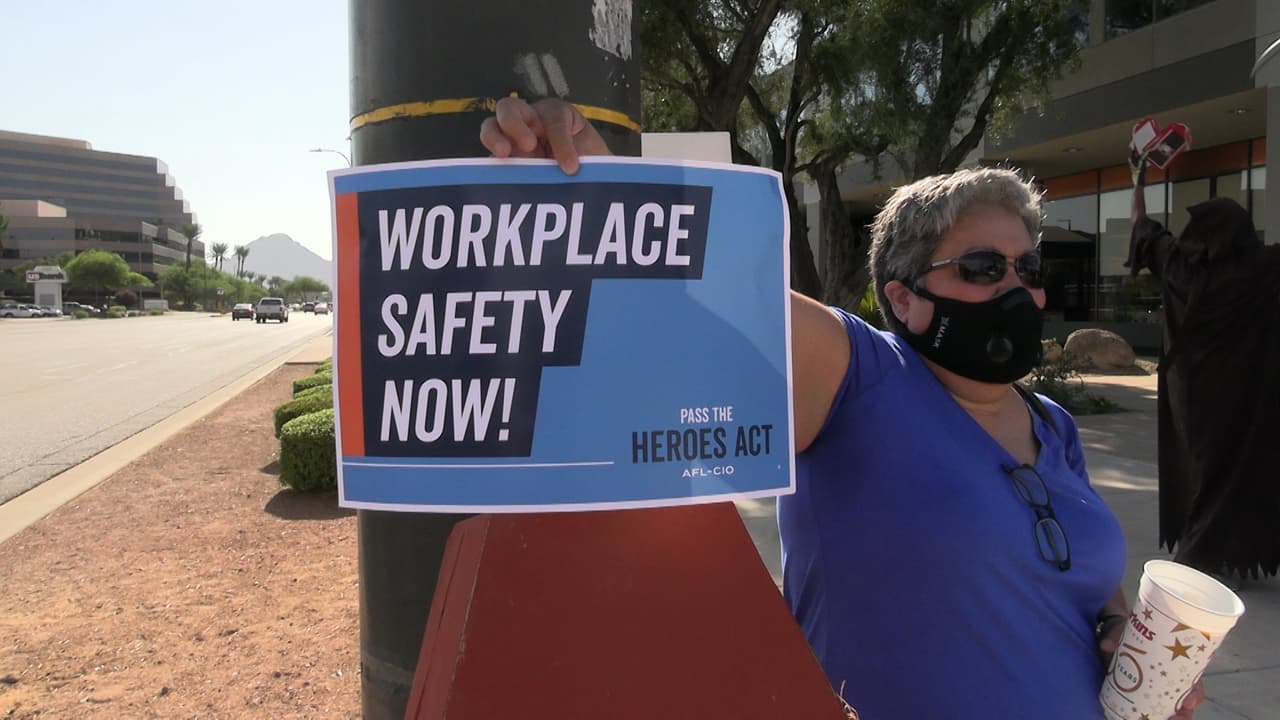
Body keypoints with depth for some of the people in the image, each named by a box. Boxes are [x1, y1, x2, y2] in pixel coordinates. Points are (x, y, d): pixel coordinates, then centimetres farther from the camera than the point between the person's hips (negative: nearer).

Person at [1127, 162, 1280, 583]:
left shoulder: (1179, 262, -4)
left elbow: (1143, 227, 11)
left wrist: (1139, 179, 23)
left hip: (1190, 387, 3)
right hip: (1243, 391, -2)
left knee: (1194, 460, 12)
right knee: (1236, 464, 4)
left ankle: (1192, 547, 20)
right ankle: (1220, 558, 7)